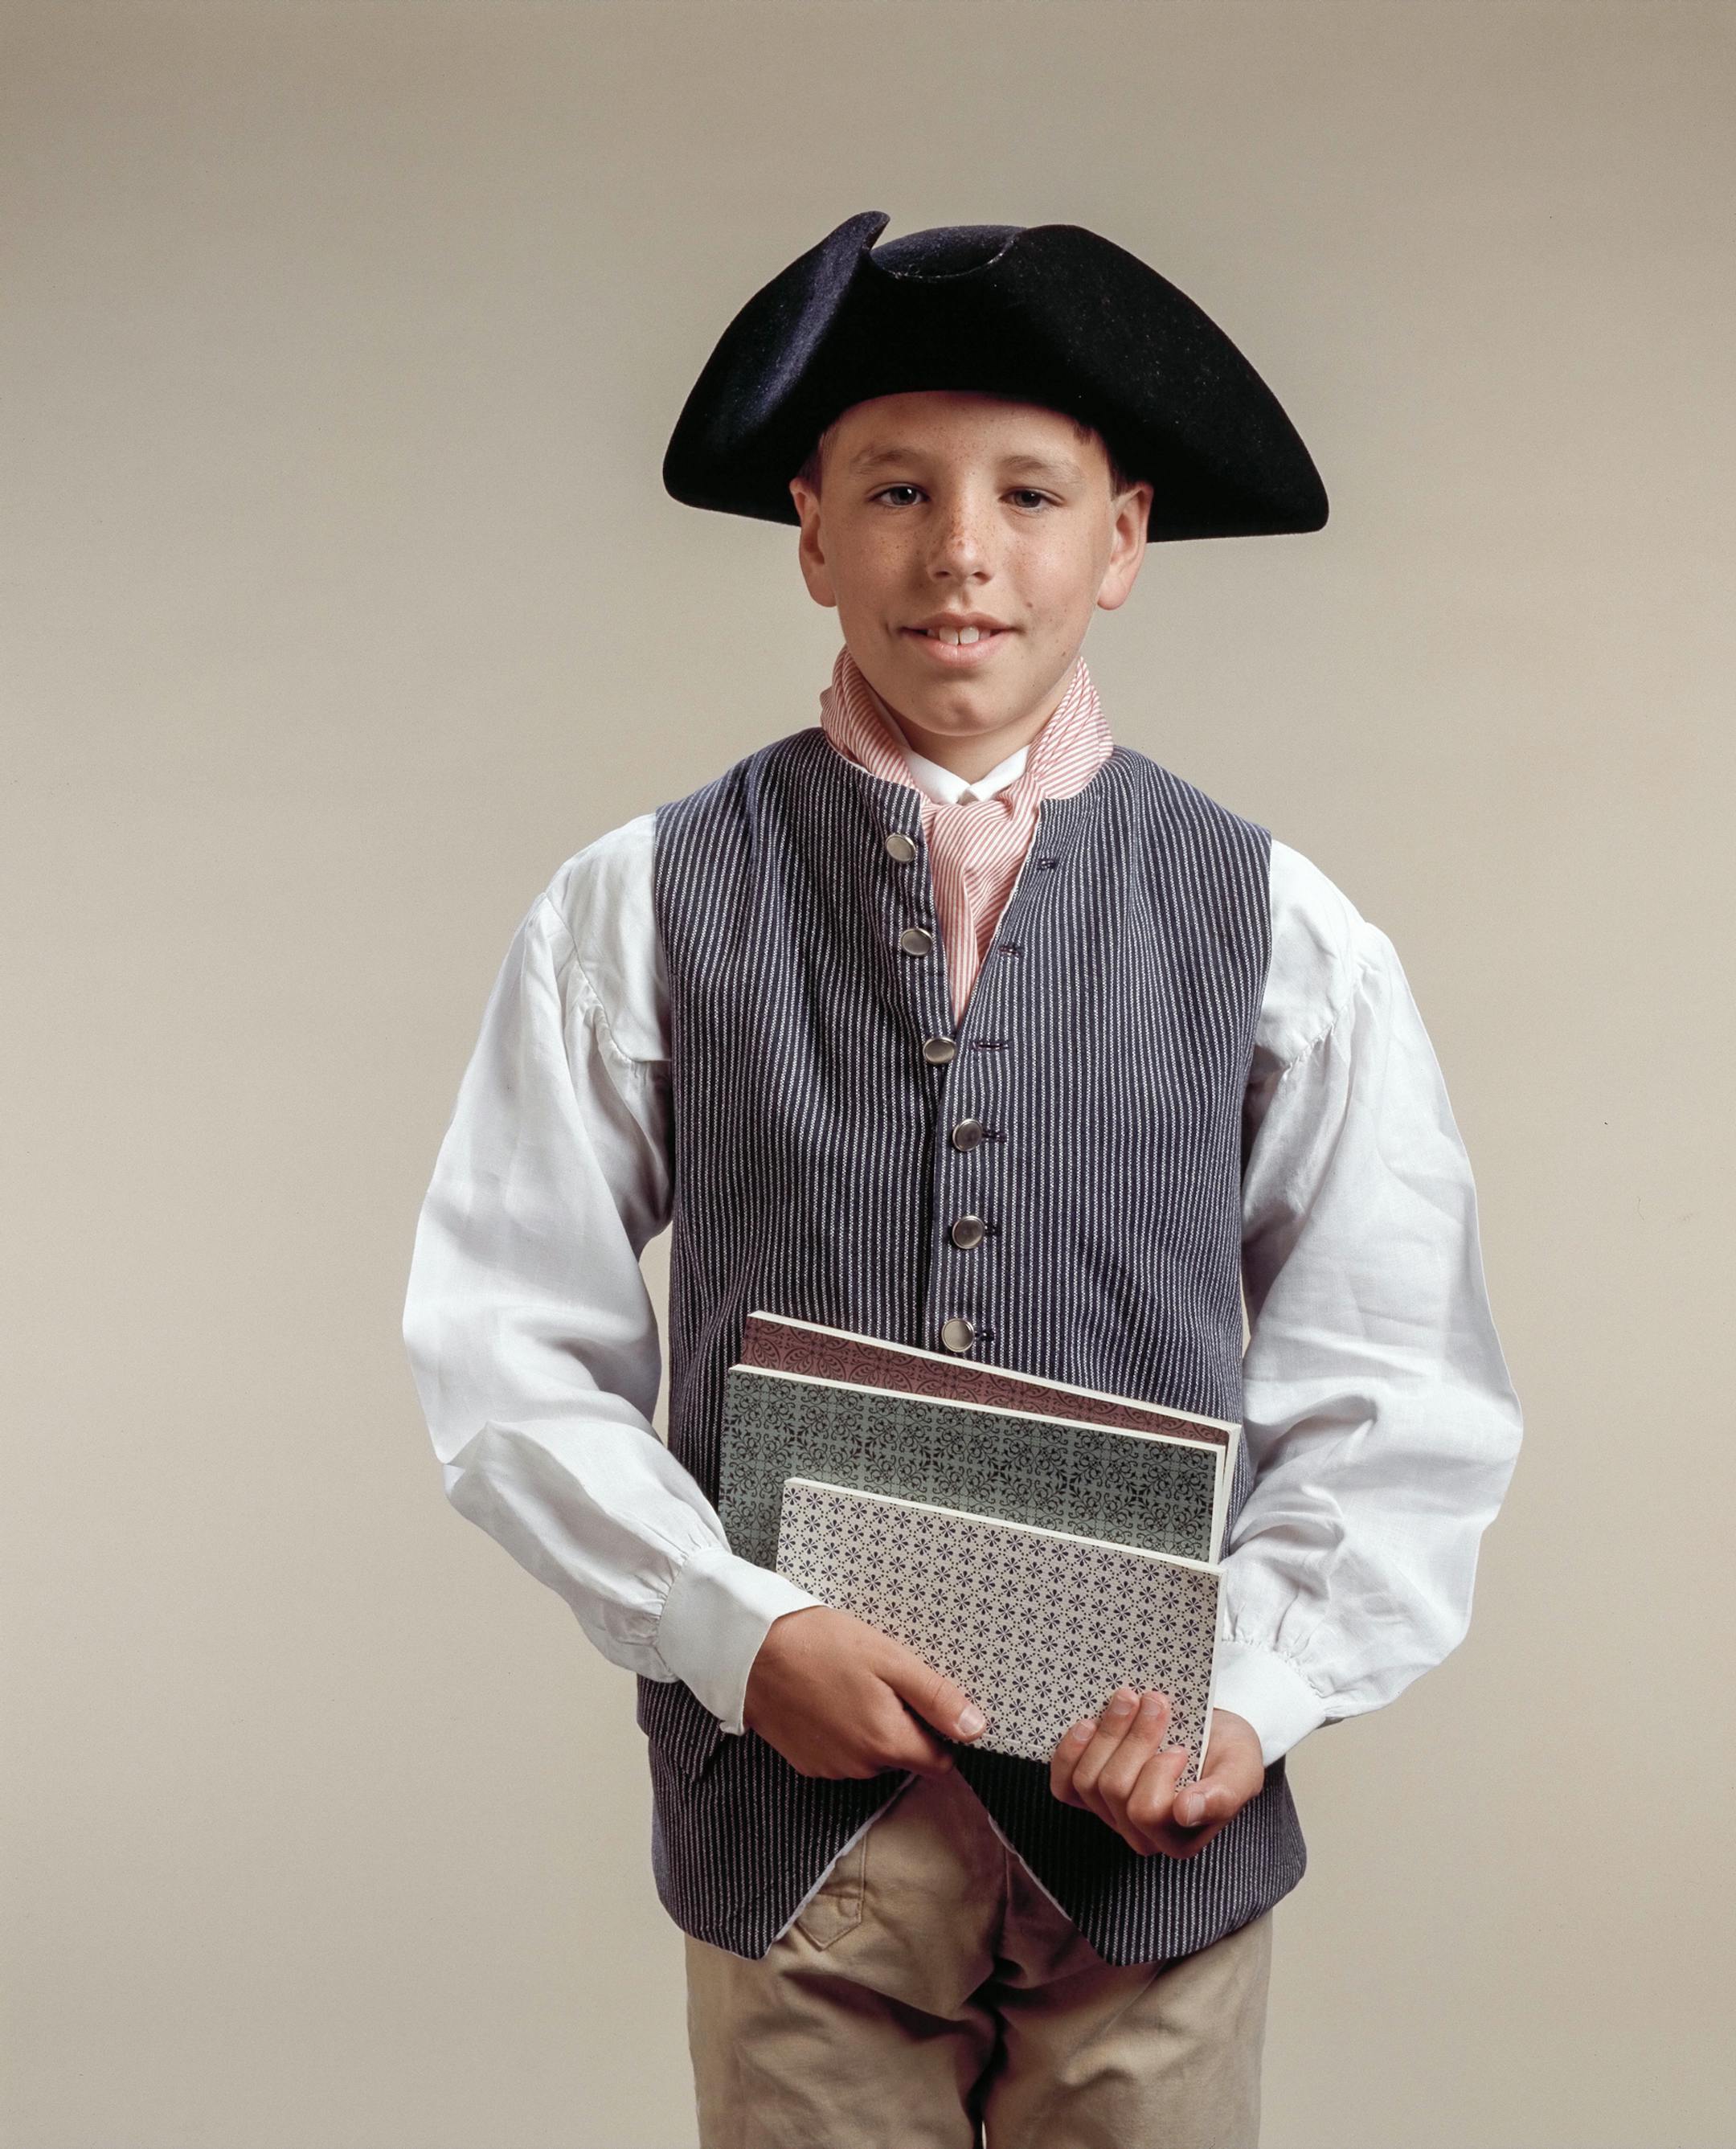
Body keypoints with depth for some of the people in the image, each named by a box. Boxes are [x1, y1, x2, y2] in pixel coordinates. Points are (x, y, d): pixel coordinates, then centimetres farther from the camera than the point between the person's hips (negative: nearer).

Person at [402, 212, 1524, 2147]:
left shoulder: (1285, 937, 2)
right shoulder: (638, 912, 0)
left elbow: (1405, 1404, 3)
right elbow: (503, 1346, -1)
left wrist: (1251, 1689, -9)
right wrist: (738, 1631, -12)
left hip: (1153, 1847, 1)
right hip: (789, 1825, 0)